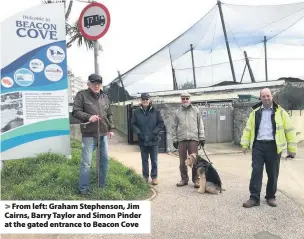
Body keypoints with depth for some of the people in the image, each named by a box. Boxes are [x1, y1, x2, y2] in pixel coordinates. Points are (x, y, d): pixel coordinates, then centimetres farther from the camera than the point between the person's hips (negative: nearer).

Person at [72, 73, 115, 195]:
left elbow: (109, 114, 18)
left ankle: (102, 183, 30)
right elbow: (75, 112, -8)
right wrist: (88, 117, -23)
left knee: (105, 159, 13)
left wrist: (111, 128, 12)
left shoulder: (104, 97, 13)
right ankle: (83, 188, 9)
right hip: (89, 134, -6)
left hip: (103, 134, 6)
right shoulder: (82, 95, -4)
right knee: (86, 162, -4)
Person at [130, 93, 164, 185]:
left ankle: (154, 177, 18)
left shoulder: (155, 111, -1)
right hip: (142, 140, 1)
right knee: (144, 160, 12)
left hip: (154, 140, -1)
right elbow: (133, 124, 3)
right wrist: (139, 133, -10)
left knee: (154, 160, 6)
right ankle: (145, 177, 24)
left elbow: (161, 123, 0)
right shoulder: (136, 112, 1)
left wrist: (154, 132, -11)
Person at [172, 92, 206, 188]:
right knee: (182, 161, 7)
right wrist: (174, 139, 8)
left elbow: (200, 125, 7)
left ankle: (196, 180, 10)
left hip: (193, 139, -2)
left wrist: (202, 137, 2)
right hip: (181, 139, 2)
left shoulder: (196, 110, 7)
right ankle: (184, 179, 20)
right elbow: (175, 126, 12)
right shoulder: (178, 112, 11)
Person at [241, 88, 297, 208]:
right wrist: (245, 144, -1)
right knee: (256, 171, -2)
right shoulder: (255, 112, 8)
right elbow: (248, 129, 7)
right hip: (258, 145, 1)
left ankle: (271, 197, 25)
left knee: (272, 174, 9)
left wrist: (292, 148, -1)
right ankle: (254, 198, 4)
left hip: (273, 146, 0)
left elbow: (289, 130, 2)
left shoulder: (280, 112, 3)